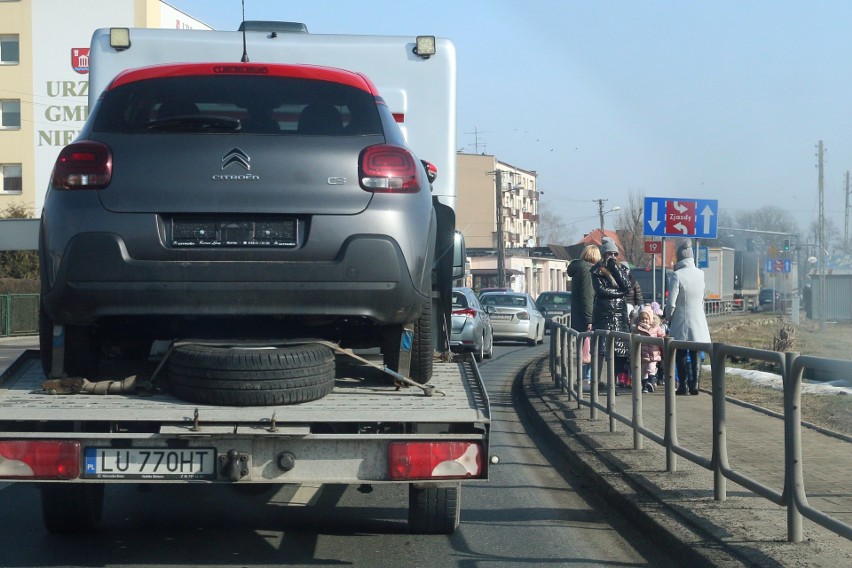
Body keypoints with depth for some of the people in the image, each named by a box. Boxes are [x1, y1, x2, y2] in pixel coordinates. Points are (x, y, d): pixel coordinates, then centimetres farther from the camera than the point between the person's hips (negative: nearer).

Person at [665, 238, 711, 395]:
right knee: (695, 355, 8)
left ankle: (683, 385, 5)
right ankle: (694, 385, 5)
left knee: (681, 355, 6)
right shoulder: (700, 274, 0)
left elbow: (671, 303, -14)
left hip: (681, 322, -3)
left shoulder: (677, 275, -14)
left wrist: (669, 318, 3)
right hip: (698, 322, 4)